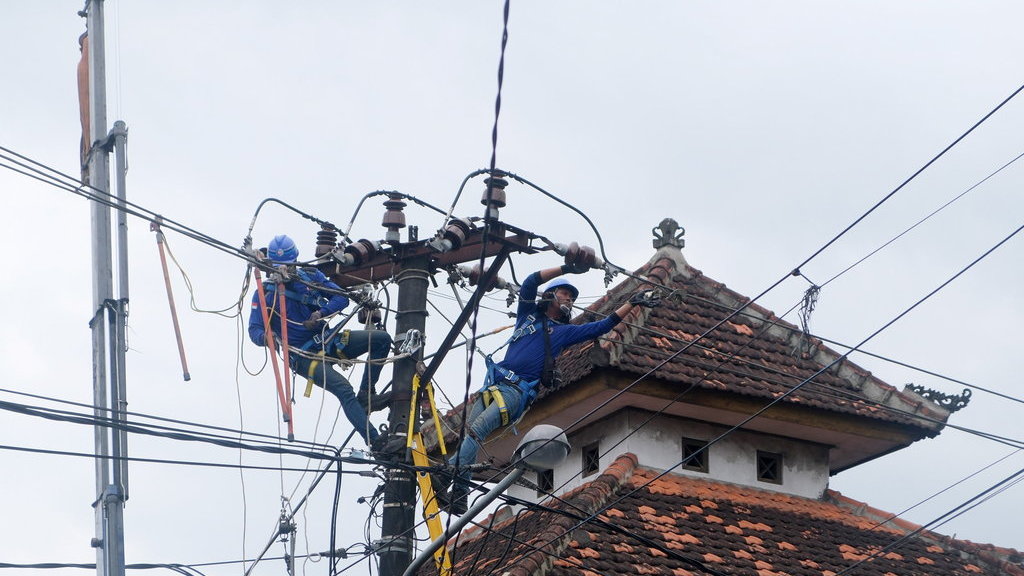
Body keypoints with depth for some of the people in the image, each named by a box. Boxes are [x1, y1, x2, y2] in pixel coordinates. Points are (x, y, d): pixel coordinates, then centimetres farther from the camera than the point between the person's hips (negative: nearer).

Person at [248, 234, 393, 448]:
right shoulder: (265, 293, -5)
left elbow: (341, 298, 2)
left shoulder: (311, 276, 6)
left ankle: (366, 394, -3)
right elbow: (254, 329, -9)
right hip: (305, 357, -6)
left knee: (382, 339, -9)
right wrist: (264, 337, -35)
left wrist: (321, 312, -19)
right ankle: (375, 442, -31)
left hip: (329, 342, 6)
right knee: (344, 389, -28)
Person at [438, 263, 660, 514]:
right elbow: (529, 283, 7)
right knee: (470, 433, -12)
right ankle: (460, 491, -13)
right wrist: (566, 268, 3)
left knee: (477, 428, -23)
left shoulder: (565, 331, 21)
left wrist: (633, 302, 17)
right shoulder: (528, 315, 21)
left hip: (519, 390, -2)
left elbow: (603, 325, 19)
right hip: (496, 380, 2)